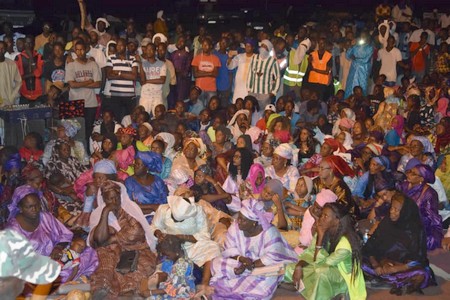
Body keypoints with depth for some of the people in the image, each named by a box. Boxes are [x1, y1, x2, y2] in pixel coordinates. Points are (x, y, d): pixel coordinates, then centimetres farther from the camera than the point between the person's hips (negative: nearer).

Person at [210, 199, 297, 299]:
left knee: (265, 283, -34)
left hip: (263, 267, -4)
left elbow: (271, 258, -26)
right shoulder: (235, 227, -11)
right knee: (217, 264, -17)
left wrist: (249, 266, -29)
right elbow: (230, 250, -8)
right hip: (241, 262, 4)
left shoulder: (270, 232, -24)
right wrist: (242, 259, -29)